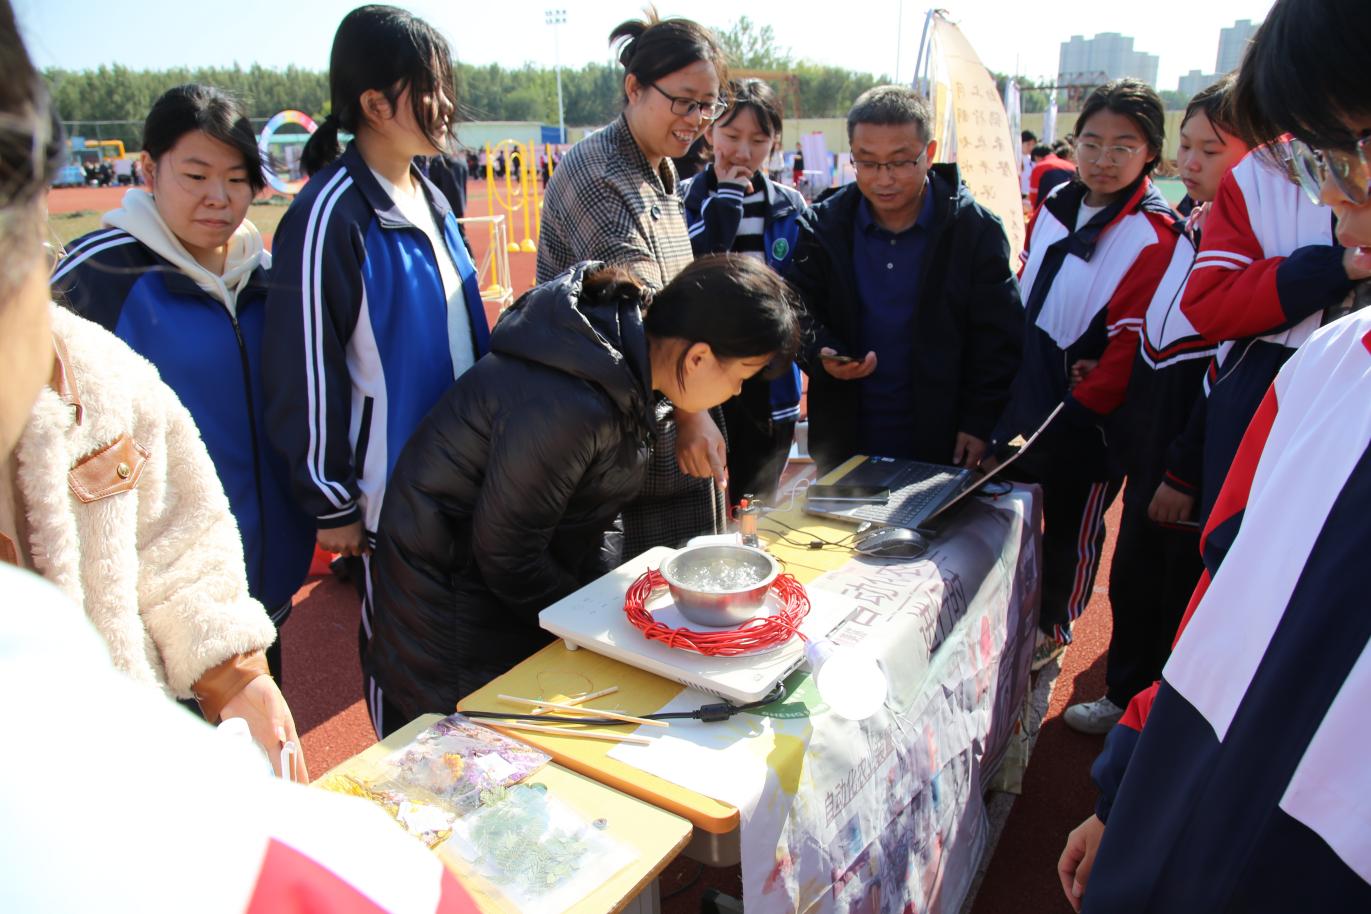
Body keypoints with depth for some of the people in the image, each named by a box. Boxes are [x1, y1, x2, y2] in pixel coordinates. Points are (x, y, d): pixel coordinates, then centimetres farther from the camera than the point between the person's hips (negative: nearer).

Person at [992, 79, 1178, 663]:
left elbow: (1131, 346, -18)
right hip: (1021, 403, 6)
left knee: (1071, 527, 13)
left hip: (1084, 419, -6)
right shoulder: (1055, 208, 5)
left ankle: (1052, 627, 35)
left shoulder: (1153, 237, -15)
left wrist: (1075, 412, -20)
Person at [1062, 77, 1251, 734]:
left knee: (1183, 592, 7)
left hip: (1199, 461, -7)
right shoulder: (1184, 231, 9)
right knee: (1132, 580, 18)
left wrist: (1185, 471, -18)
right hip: (1152, 443, 8)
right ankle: (1126, 697, 38)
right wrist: (1130, 435, 12)